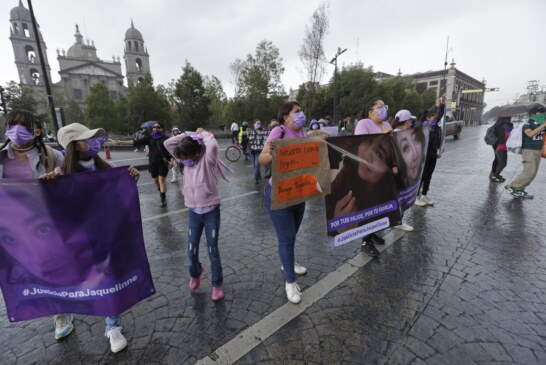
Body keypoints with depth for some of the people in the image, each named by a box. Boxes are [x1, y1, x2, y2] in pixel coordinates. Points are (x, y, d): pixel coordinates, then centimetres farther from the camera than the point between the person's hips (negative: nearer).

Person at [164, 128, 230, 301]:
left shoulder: (207, 160, -11)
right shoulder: (186, 161, 4)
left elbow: (213, 146, -32)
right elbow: (168, 144, 0)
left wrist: (203, 133, -13)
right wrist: (188, 135, -5)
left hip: (211, 211, -5)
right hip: (194, 212, 5)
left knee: (212, 250, 3)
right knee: (191, 251, 10)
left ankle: (217, 284, 24)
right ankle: (195, 273, 43)